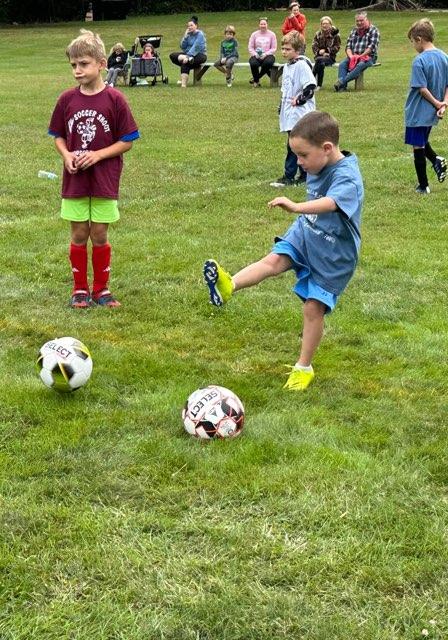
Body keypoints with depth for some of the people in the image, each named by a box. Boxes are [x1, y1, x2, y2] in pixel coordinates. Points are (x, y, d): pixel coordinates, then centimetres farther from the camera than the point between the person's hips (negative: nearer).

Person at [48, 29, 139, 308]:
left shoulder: (114, 99, -9)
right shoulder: (67, 99, -1)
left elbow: (127, 141, -5)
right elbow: (58, 136, 9)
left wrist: (97, 155, -16)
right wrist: (66, 155, -11)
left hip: (104, 180, -2)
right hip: (74, 179, 2)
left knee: (100, 234, 5)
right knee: (79, 234, 7)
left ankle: (101, 288, 19)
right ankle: (80, 289, 19)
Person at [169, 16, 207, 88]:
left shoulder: (200, 34, -11)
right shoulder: (189, 34, 8)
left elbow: (196, 47, -22)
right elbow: (183, 47, 6)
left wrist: (187, 56, -32)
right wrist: (185, 36, -6)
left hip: (200, 55, -7)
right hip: (189, 53, 7)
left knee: (185, 61, -35)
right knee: (172, 56, -8)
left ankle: (184, 83, -34)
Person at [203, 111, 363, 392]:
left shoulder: (347, 177, -28)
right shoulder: (319, 167, -1)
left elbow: (329, 203, -50)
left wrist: (297, 207, -66)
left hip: (332, 255, -6)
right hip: (304, 234, 6)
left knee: (314, 307, -2)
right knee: (274, 260, -21)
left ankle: (304, 367, 13)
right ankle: (229, 286, -41)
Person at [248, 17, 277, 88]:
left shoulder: (271, 34, 8)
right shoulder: (254, 34, 11)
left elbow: (274, 48, 2)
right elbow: (250, 47, 7)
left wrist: (265, 54, -14)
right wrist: (255, 54, -13)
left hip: (268, 55, -1)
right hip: (256, 56, 1)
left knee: (268, 62, -37)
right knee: (253, 63, -35)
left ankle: (256, 79, -13)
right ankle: (256, 82, -7)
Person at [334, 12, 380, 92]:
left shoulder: (373, 30, 1)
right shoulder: (353, 31, 19)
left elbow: (372, 47, -11)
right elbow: (348, 47, 11)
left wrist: (360, 56, -17)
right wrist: (351, 56, -10)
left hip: (368, 56, -5)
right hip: (353, 56, 5)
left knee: (360, 65, -37)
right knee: (342, 64, -24)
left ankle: (342, 81, -44)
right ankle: (342, 86, -39)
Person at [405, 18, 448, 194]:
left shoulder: (420, 61, -19)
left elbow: (422, 88, -21)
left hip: (418, 113, -7)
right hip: (433, 113, 8)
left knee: (418, 147, 4)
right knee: (423, 142, 26)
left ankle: (423, 186, 10)